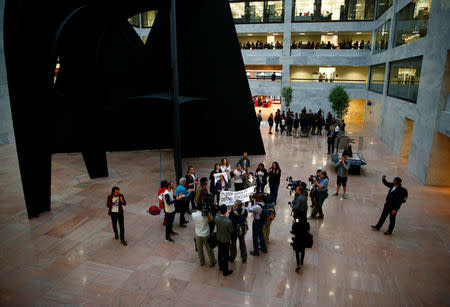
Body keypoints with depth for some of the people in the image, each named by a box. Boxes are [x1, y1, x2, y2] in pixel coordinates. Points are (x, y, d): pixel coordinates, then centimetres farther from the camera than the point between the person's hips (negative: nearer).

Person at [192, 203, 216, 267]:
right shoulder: (206, 215, -22)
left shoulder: (193, 214, -19)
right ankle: (212, 262, 32)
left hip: (198, 235, 1)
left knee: (199, 249, 21)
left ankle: (202, 262, 37)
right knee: (209, 249, 17)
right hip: (206, 234, -1)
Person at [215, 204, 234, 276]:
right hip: (226, 240, -5)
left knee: (220, 253, 23)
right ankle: (225, 271, 24)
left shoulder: (216, 218, -18)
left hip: (218, 238, 5)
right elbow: (231, 231, -15)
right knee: (226, 255, 10)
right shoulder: (228, 221, -32)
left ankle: (221, 266, 43)